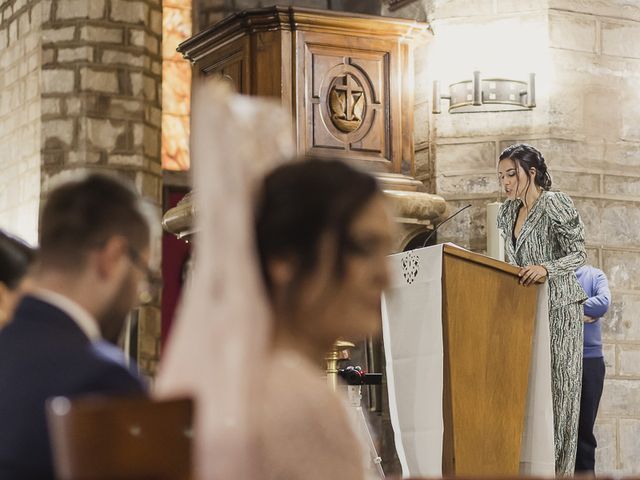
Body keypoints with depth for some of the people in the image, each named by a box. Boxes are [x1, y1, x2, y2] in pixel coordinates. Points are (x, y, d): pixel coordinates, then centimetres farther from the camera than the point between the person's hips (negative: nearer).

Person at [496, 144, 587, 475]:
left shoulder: (556, 205, -8)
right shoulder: (508, 212, 14)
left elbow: (578, 253, -12)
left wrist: (546, 269, -26)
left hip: (558, 307, -7)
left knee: (558, 385, -7)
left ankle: (560, 468, -5)